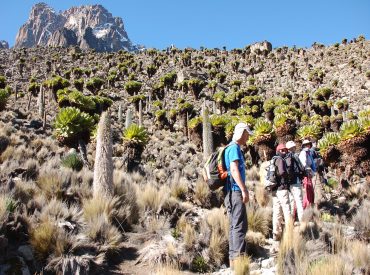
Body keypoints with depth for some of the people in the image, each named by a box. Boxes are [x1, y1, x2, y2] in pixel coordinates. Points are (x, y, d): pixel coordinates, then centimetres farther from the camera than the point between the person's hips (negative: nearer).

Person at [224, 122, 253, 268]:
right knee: (240, 226, -9)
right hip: (235, 191, -10)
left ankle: (233, 258, 17)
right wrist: (244, 190, -22)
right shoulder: (234, 147, -11)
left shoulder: (234, 148, 19)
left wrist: (243, 189, 25)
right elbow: (234, 170, -22)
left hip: (234, 192, 10)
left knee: (235, 226, 12)